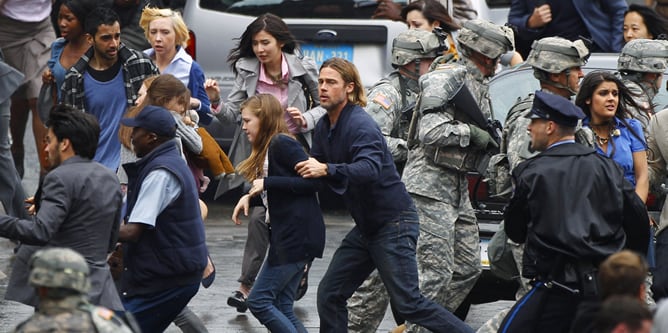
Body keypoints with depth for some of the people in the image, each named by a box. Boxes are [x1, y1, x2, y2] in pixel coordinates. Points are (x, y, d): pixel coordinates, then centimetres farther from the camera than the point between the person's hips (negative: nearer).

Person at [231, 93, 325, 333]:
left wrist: (267, 183, -18)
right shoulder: (268, 149, 18)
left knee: (259, 300, -9)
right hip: (288, 235, 10)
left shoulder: (282, 143, -11)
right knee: (282, 308, 8)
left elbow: (313, 181, -19)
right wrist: (251, 197, 7)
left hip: (296, 236, -10)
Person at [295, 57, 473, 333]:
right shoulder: (324, 127, 8)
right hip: (366, 226, 9)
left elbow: (370, 168, -36)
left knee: (408, 304, -11)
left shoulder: (360, 125, -20)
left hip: (393, 224, -9)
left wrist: (327, 170, -46)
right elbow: (313, 168, 13)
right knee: (329, 295, 5)